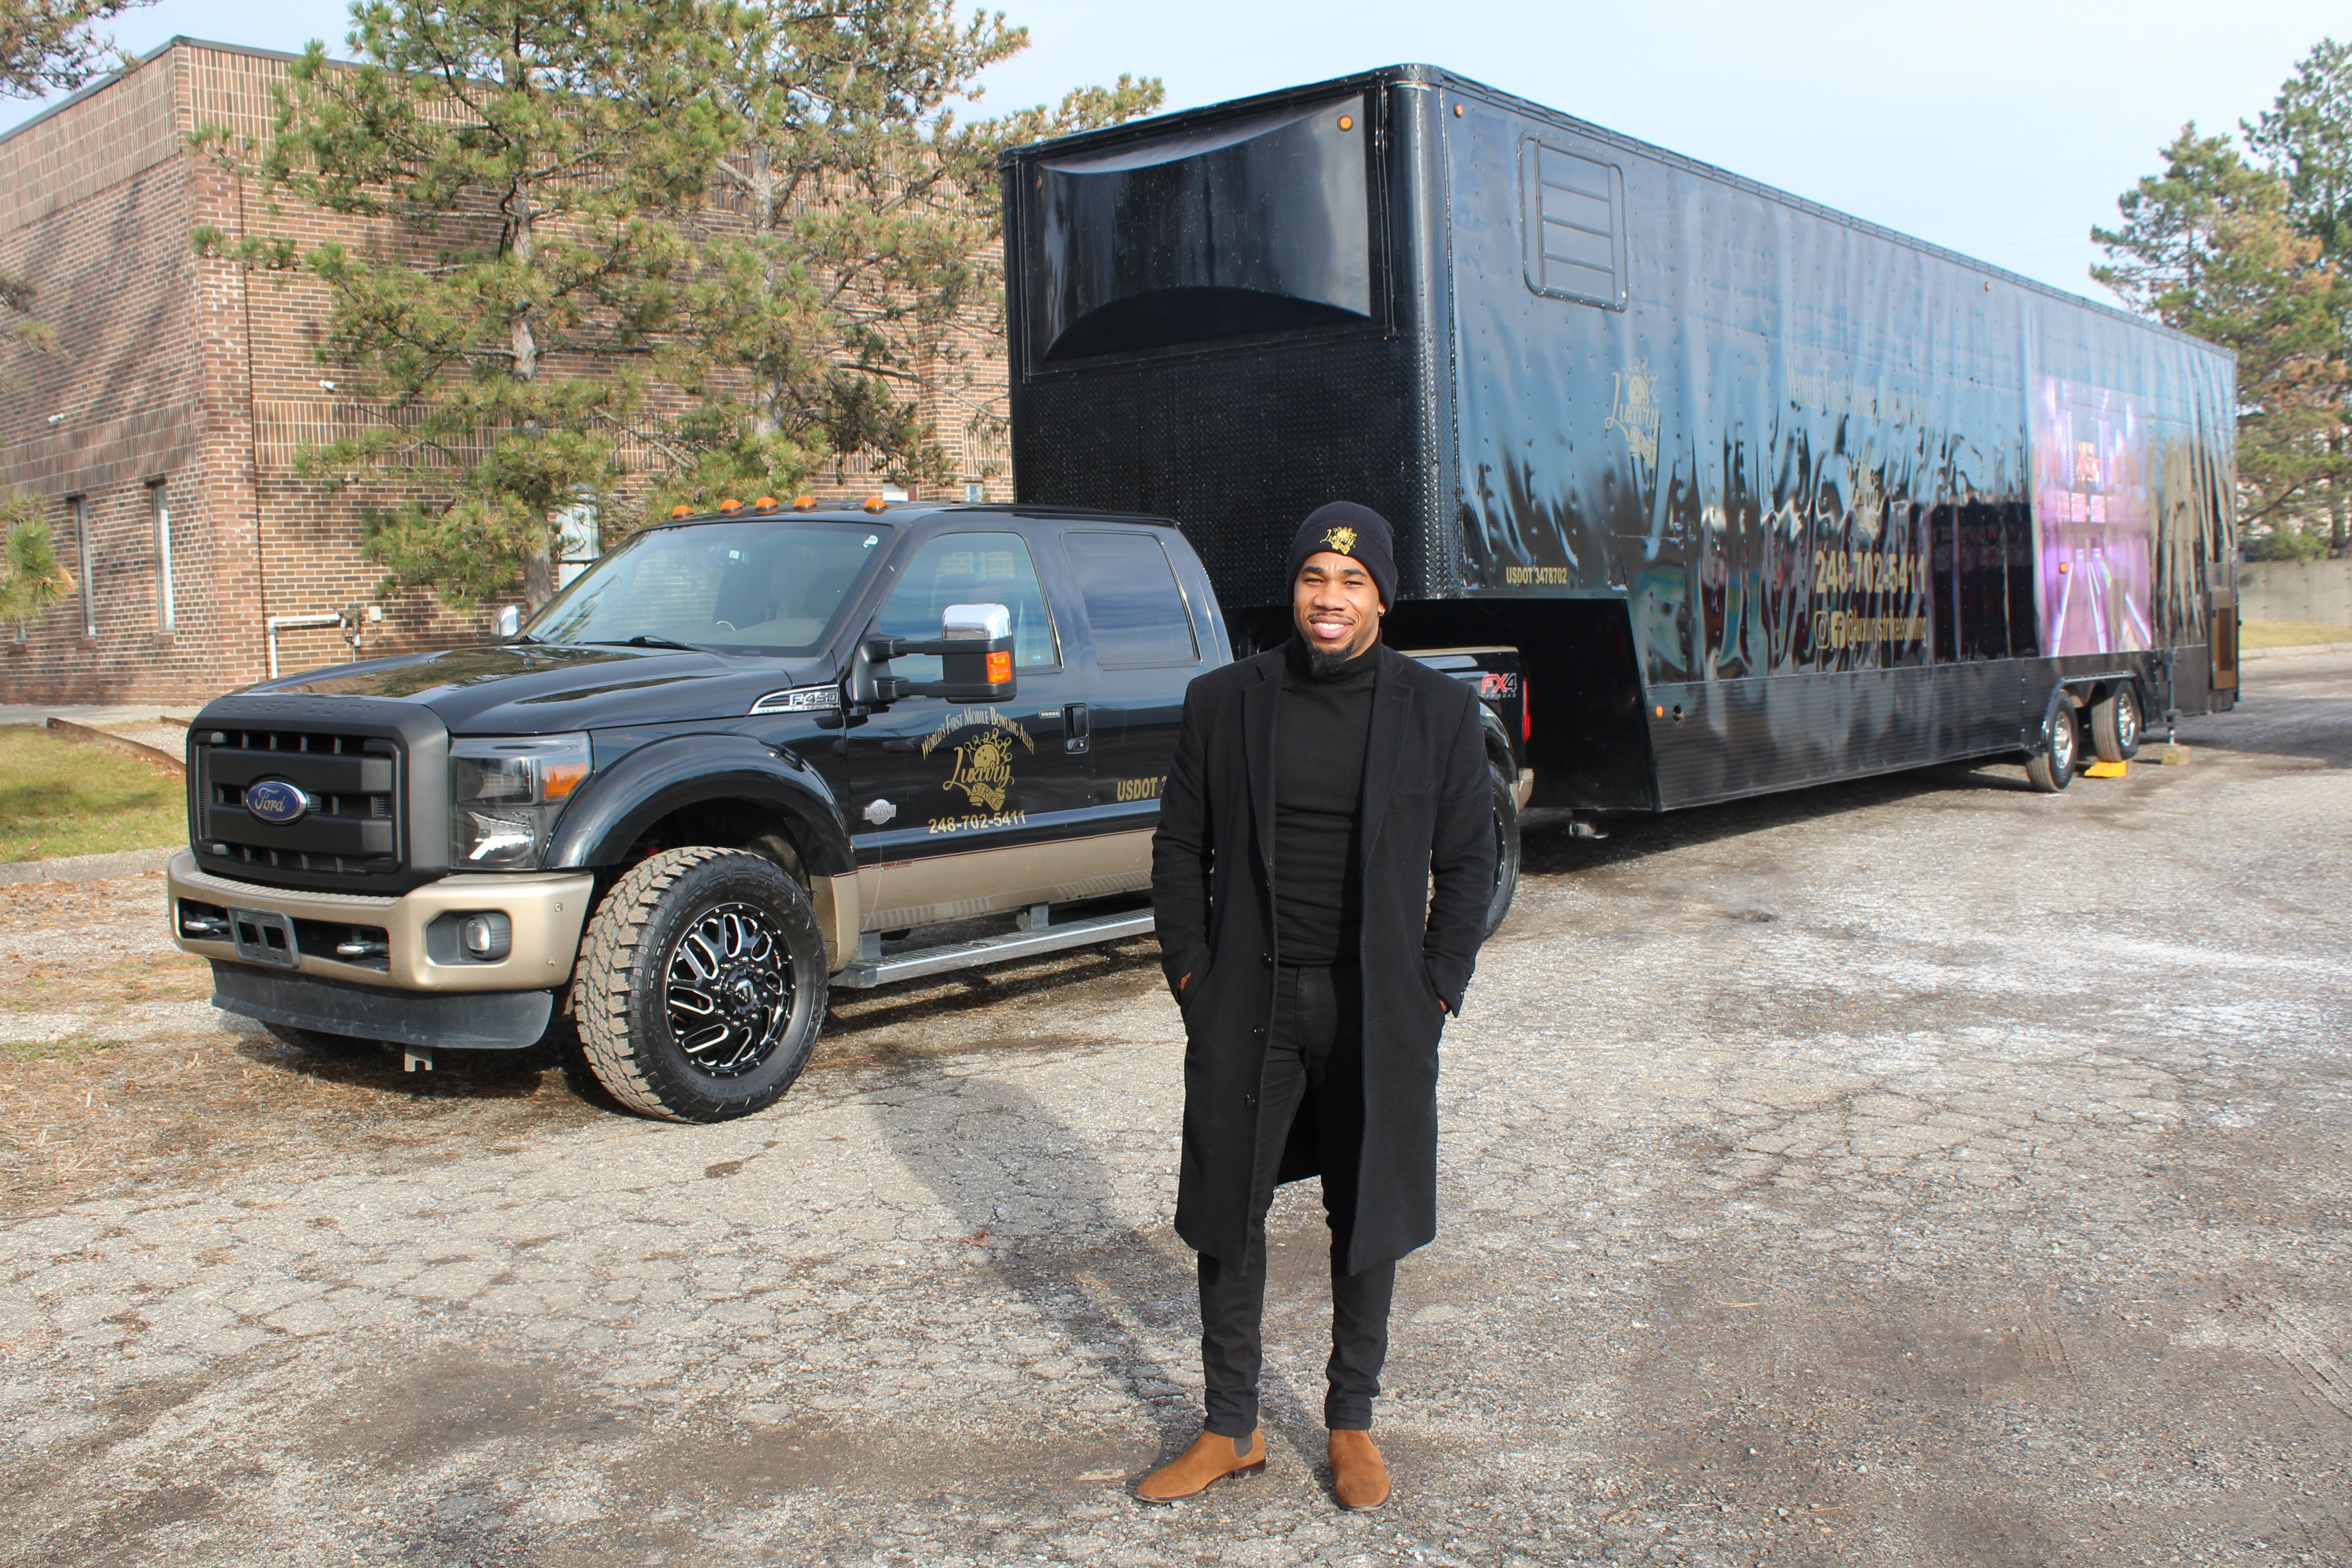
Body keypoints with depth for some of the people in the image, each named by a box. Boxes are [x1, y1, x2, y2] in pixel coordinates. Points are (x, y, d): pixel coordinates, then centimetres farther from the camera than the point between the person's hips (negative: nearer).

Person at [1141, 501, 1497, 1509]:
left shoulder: (1438, 712, -2)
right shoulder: (1224, 702, 0)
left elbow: (1467, 861, 3)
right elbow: (1179, 846, 6)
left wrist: (1436, 991, -3)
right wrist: (1189, 972, -1)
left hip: (1378, 1011, 0)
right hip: (1246, 1007, 1)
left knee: (1367, 1222, 11)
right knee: (1227, 1218, 8)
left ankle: (1352, 1423, 30)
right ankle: (1231, 1431, 25)